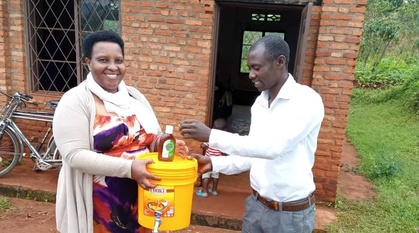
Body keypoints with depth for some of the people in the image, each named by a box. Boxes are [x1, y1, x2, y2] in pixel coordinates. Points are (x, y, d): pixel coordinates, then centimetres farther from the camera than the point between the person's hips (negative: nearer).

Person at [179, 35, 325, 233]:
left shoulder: (307, 100, -18)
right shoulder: (259, 103, 4)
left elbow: (273, 147, -31)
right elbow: (254, 154, 9)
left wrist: (211, 135, -31)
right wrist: (214, 164, -4)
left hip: (292, 214, -6)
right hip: (256, 205, 6)